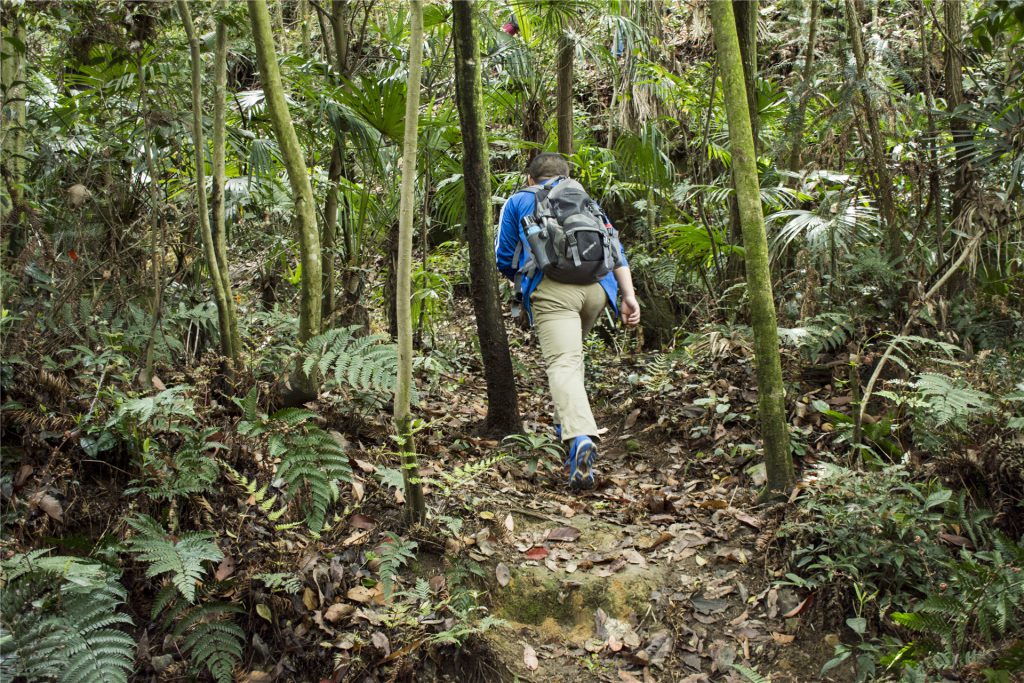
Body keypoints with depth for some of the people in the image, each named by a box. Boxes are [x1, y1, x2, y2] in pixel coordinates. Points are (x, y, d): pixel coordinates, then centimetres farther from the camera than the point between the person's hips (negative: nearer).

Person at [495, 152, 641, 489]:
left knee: (563, 363, -15)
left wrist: (522, 283, 41)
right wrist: (629, 296, 11)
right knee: (572, 351, 28)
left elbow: (504, 260, 21)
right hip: (597, 286, 4)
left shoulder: (518, 201, 25)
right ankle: (568, 422, 28)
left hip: (551, 287, -4)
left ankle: (580, 439, -37)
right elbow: (615, 249, 19)